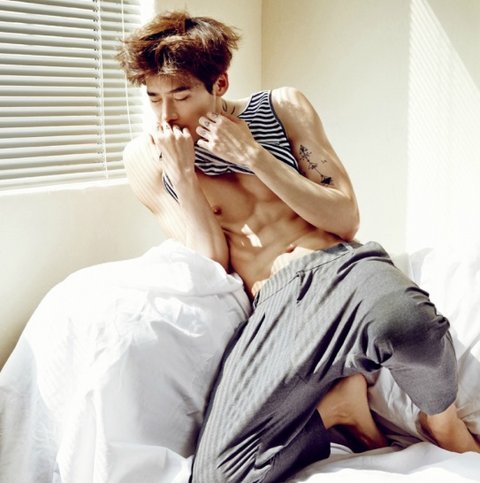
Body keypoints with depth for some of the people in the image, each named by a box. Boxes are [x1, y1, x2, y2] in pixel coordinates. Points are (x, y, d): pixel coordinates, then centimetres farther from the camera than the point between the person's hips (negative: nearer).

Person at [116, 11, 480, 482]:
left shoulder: (281, 107, 8)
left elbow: (346, 218, 2)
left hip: (341, 266, 0)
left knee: (403, 319, -39)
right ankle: (336, 401, -2)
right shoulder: (150, 168, 7)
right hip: (273, 306, 0)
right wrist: (181, 175, -8)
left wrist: (255, 156, -7)